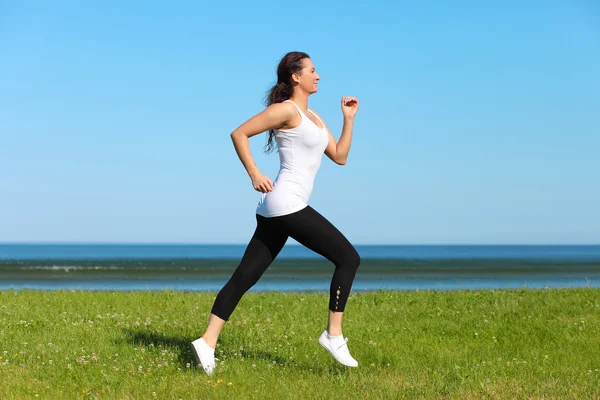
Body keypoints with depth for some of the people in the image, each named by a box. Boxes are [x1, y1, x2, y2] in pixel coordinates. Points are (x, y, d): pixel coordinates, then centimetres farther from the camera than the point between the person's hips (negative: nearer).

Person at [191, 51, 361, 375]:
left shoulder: (313, 117, 21)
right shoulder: (286, 109, -7)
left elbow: (340, 156, 22)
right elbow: (239, 133, -9)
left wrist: (349, 118, 15)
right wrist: (254, 174, -13)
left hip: (276, 211, 9)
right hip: (285, 204, -9)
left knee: (245, 276, 4)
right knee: (348, 257, -5)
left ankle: (207, 342, 2)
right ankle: (333, 334, -1)